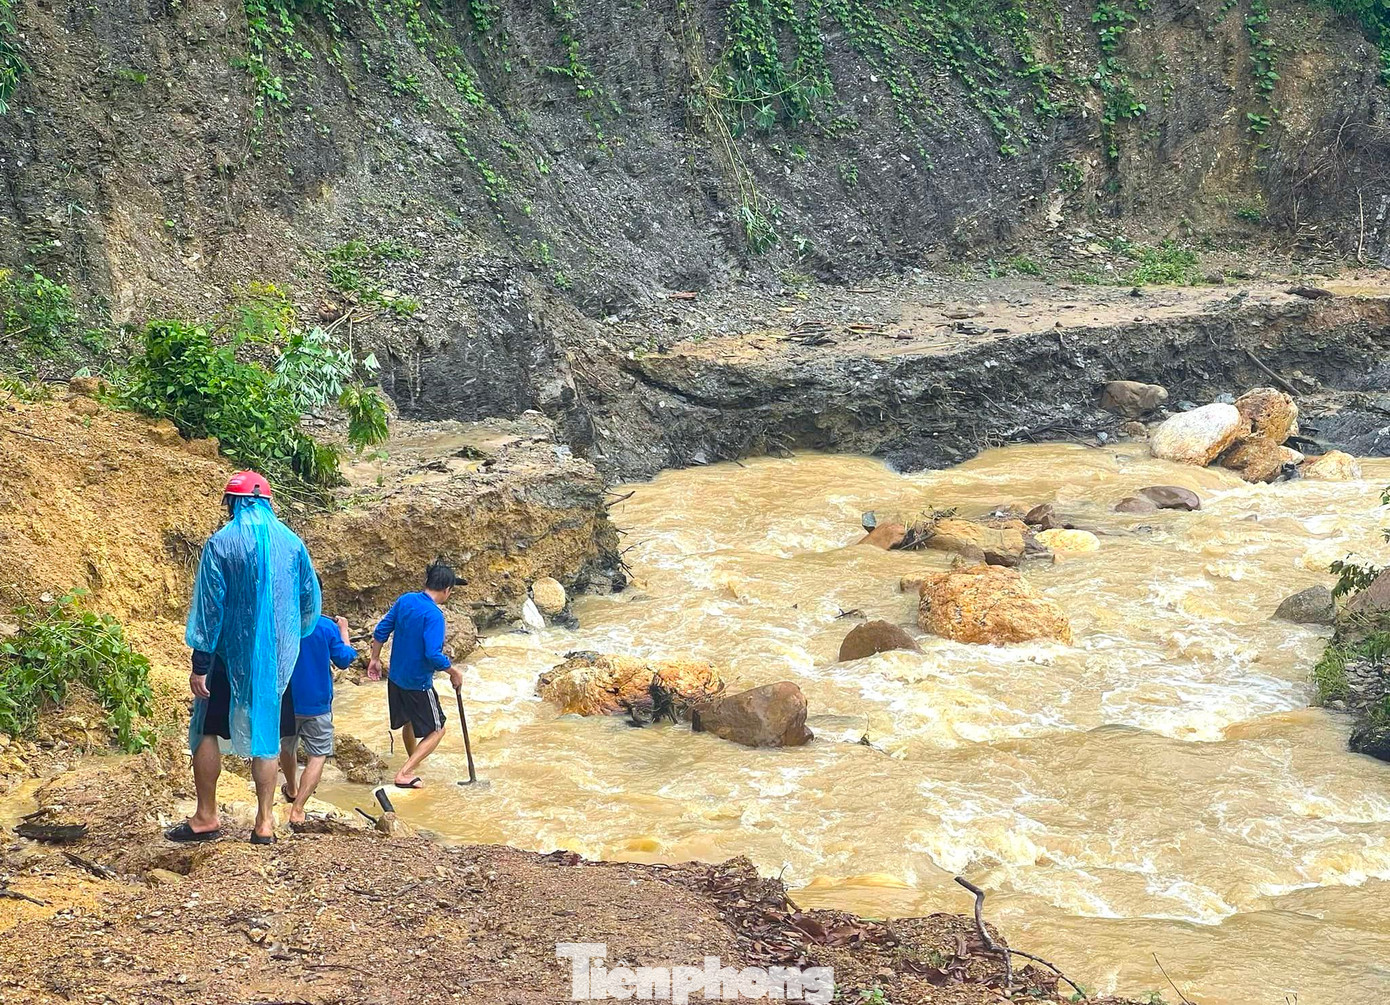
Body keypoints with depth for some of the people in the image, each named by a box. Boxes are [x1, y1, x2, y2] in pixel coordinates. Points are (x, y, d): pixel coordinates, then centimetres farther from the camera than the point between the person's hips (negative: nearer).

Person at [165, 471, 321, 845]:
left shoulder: (221, 544, -10)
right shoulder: (292, 543, 2)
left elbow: (209, 606, -11)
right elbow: (310, 601, 9)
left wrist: (199, 664, -8)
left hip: (230, 655, -4)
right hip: (276, 659, 4)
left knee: (207, 730, 11)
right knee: (265, 736, 10)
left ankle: (206, 817, 12)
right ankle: (265, 823, 9)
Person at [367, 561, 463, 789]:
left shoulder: (405, 600, -1)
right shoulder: (433, 615, -24)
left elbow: (381, 630, 6)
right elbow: (433, 654, -30)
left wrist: (375, 659, 17)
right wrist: (454, 671, -14)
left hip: (396, 677, 8)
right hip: (418, 683, -8)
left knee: (409, 721, 28)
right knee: (436, 730, 7)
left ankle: (413, 763, 47)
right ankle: (404, 774, -1)